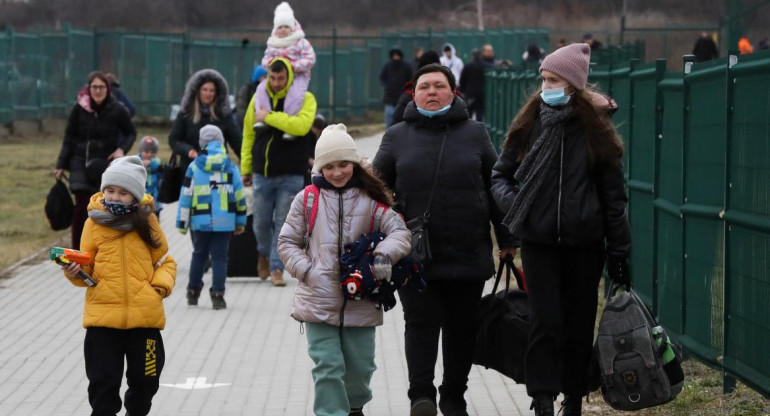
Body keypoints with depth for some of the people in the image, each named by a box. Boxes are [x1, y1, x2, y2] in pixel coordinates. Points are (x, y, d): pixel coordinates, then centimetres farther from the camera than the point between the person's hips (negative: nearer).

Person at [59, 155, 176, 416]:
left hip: (145, 314, 1)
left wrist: (161, 286, -7)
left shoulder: (147, 221, 2)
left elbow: (165, 262, 9)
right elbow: (87, 269, 6)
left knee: (145, 380, 12)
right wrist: (76, 273, -15)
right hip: (102, 316, -1)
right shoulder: (94, 223, 2)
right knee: (103, 381, -1)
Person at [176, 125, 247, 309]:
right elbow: (239, 195, 6)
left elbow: (185, 196, 0)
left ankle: (193, 292, 24)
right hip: (224, 221, 0)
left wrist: (182, 223, 6)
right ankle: (217, 296, -5)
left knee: (199, 255, 16)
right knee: (220, 257, 3)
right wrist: (241, 222, 14)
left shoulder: (194, 166, 0)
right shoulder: (230, 166, 3)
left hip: (201, 221, 0)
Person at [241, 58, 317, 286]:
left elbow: (301, 125, -25)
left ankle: (277, 268, 4)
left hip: (291, 175, -3)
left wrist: (270, 117, -22)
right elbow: (248, 134, 12)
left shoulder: (305, 99, -5)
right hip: (262, 173, 3)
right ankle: (264, 254, 35)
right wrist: (245, 168, 12)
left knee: (284, 224, -2)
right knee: (261, 222, 9)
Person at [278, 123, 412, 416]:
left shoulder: (369, 199, 2)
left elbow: (400, 231, -3)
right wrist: (307, 271, -8)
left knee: (360, 365, 13)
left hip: (360, 302, 2)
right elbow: (287, 242, 6)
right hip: (319, 301, -1)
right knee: (327, 366, -6)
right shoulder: (307, 199, 1)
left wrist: (385, 254, -23)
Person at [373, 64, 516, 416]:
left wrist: (506, 239, 8)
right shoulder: (397, 137, 7)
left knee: (462, 329, 7)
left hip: (468, 253, 1)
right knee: (421, 324, -8)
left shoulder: (475, 134, 8)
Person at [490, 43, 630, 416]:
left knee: (580, 324, 7)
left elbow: (613, 193, 3)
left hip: (584, 243, 0)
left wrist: (618, 250, 1)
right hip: (538, 241, 0)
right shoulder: (529, 123, 3)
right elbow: (500, 174, 13)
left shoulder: (594, 127, -1)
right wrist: (513, 205, -7)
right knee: (546, 322, -7)